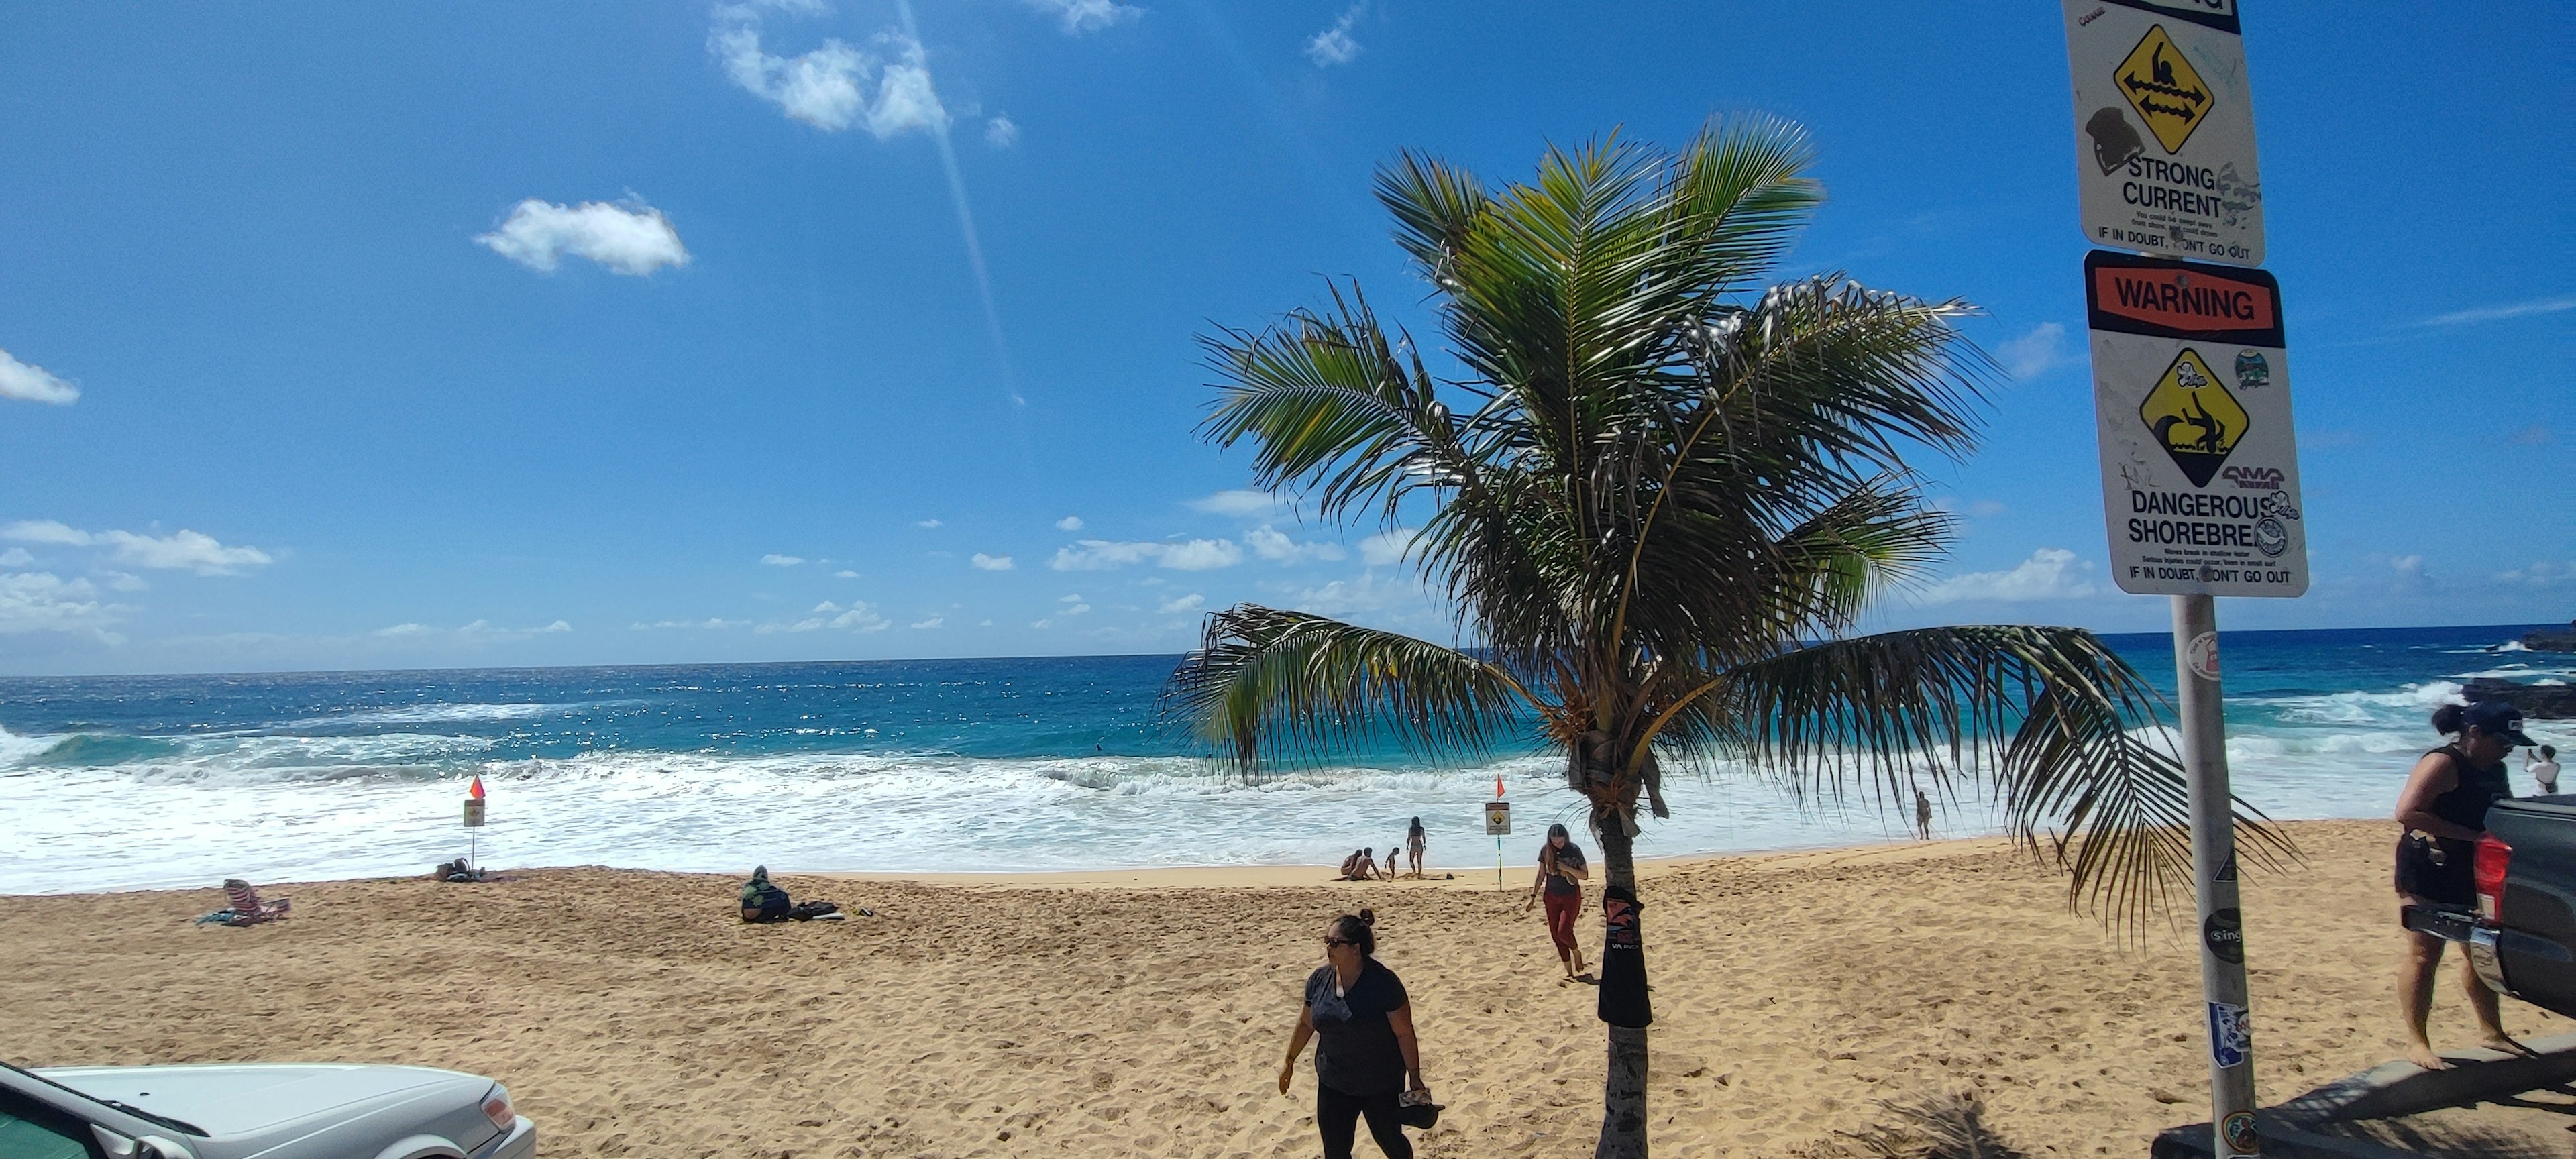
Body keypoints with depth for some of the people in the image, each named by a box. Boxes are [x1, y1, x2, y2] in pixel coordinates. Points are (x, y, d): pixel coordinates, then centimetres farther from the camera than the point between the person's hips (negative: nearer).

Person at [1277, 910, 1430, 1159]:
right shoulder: (1319, 979, -7)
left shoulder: (1384, 982, -22)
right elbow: (1306, 1023, 8)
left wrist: (1415, 1078, -12)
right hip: (1333, 1085, 4)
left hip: (1381, 1086, -4)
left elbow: (1404, 1033, -16)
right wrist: (1290, 1061, 14)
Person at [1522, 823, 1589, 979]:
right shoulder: (1546, 850, -4)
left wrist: (1567, 868, -23)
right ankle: (1569, 972, 16)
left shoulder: (1574, 850, -12)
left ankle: (1577, 953, 17)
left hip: (1571, 897, -3)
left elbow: (1585, 875, -8)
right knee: (1555, 935, 4)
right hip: (1552, 897, 3)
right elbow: (1541, 875, 5)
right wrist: (1533, 897, 5)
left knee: (1564, 931, -15)